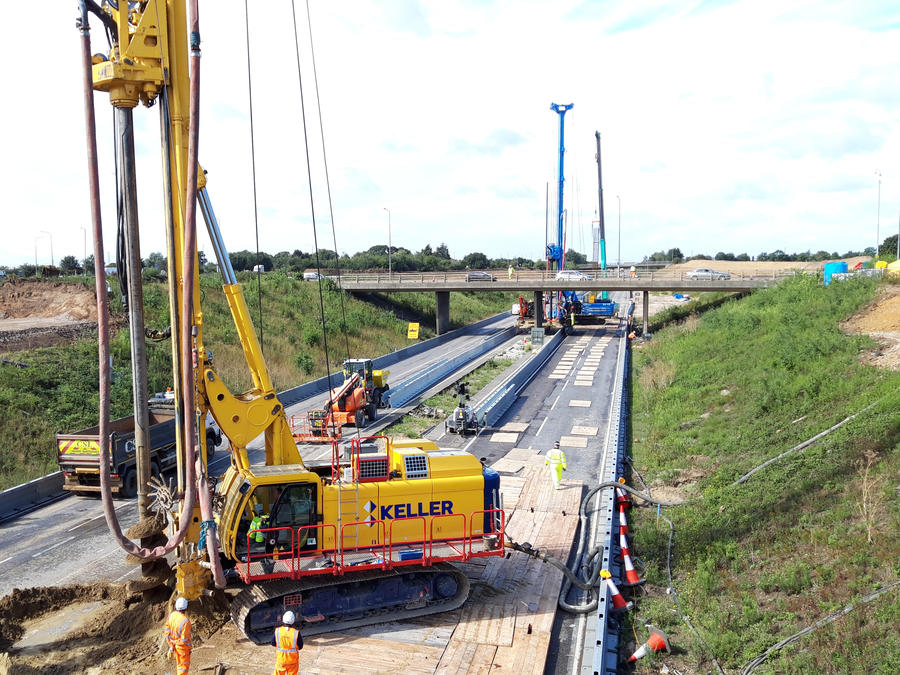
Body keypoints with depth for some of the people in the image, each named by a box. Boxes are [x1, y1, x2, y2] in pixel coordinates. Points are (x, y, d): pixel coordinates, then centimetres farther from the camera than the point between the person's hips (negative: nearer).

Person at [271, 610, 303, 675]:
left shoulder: (277, 631, -16)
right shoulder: (296, 632, -21)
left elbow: (273, 643, -2)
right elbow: (300, 646, -10)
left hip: (280, 657, 2)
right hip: (292, 659, -2)